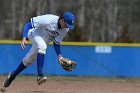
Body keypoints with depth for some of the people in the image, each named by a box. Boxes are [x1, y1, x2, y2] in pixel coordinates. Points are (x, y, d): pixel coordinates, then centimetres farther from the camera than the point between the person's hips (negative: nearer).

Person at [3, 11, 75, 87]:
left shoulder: (65, 29, -15)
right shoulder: (48, 20, -34)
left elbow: (56, 43, -5)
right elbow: (28, 24, -28)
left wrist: (59, 55, -18)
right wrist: (24, 38, -40)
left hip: (45, 40, 7)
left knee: (29, 60, 10)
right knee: (42, 46, -36)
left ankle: (13, 75, 32)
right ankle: (40, 75, -39)